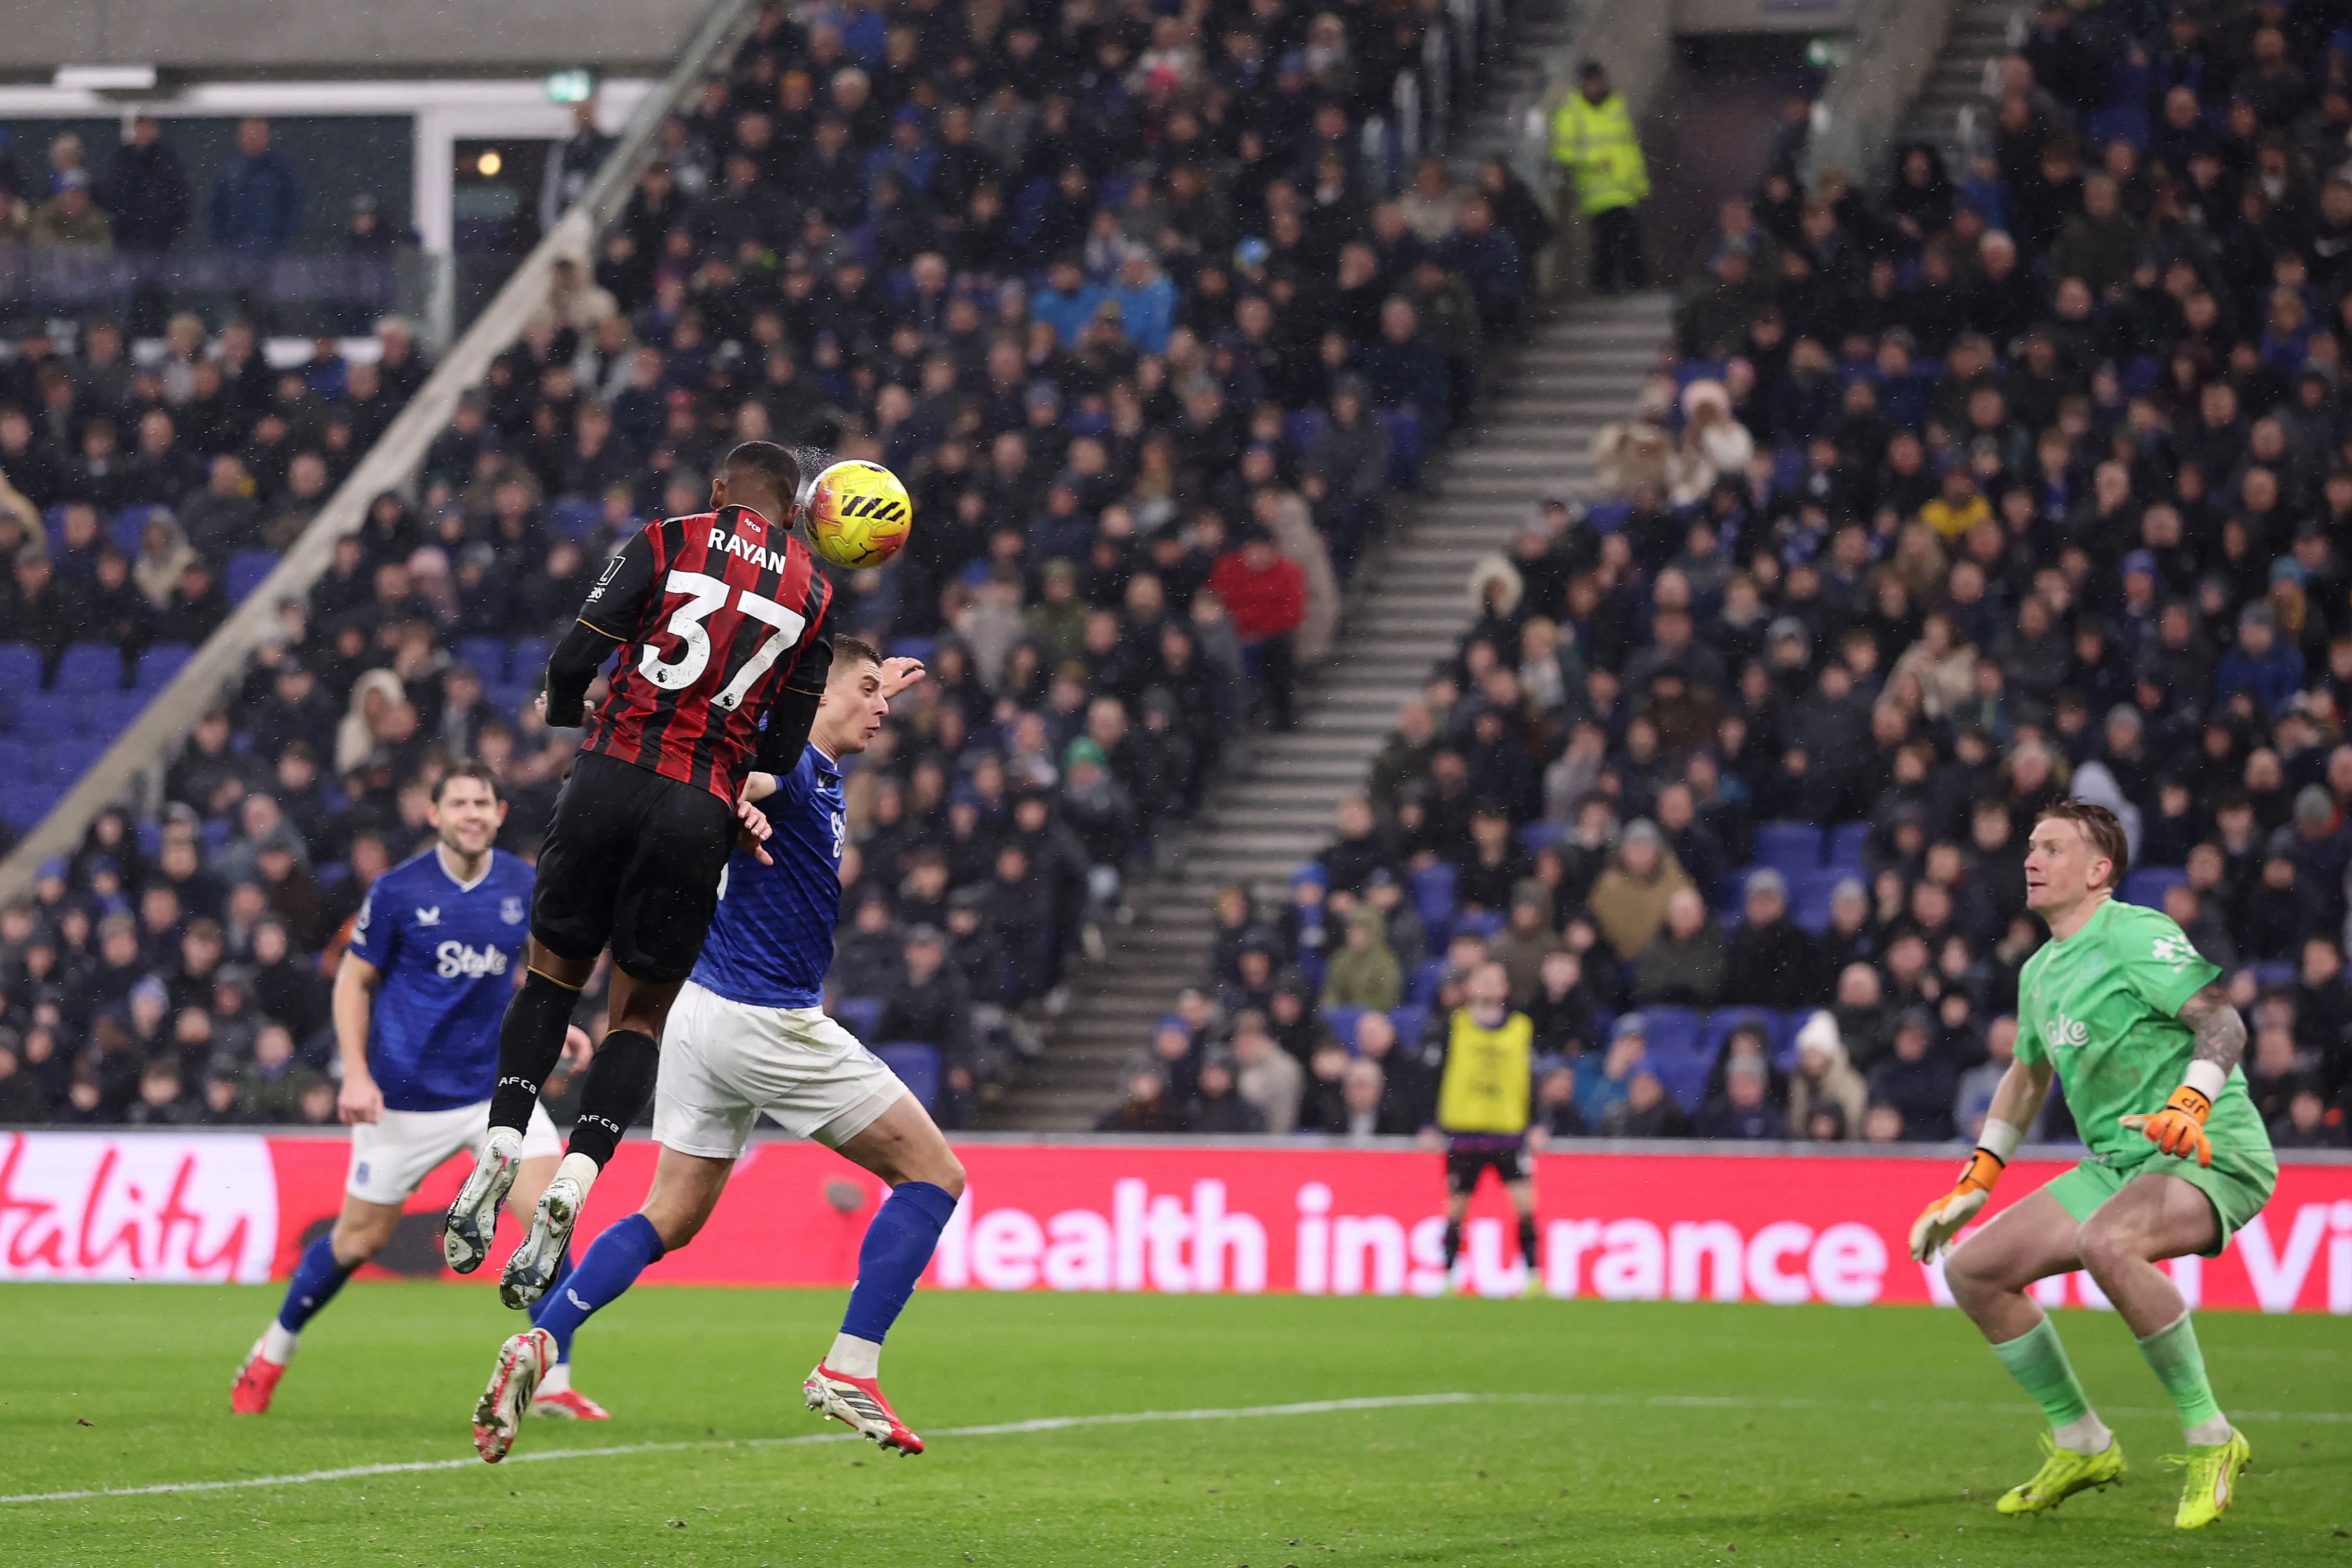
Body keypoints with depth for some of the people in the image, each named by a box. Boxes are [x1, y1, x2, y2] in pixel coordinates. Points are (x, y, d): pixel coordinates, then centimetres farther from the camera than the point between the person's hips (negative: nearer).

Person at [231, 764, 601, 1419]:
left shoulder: (524, 887, 1)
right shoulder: (398, 891, -10)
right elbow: (353, 980, -2)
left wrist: (551, 1023, 1)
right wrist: (356, 1073, -11)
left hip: (493, 1087, 3)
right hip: (405, 1097, -3)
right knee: (358, 1240, 6)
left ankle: (553, 1384, -9)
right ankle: (272, 1353, 32)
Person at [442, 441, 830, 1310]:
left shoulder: (666, 543, 4)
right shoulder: (813, 593, 10)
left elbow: (574, 660, -2)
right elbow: (786, 749, 10)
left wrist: (560, 706, 20)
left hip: (610, 779, -1)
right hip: (702, 809, 1)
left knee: (555, 970, 17)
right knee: (641, 1011, 9)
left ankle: (501, 1142, -1)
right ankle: (572, 1182, -11)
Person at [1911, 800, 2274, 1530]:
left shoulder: (2136, 936, -11)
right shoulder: (2040, 971, 16)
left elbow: (2221, 1020, -21)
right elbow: (2026, 1076, 32)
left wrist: (2189, 1108, -38)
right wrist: (1973, 1186, 28)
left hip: (2214, 1157, -9)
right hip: (2116, 1166, 9)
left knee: (2106, 1242, -40)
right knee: (1972, 1270, 3)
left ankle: (2210, 1441, -27)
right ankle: (2082, 1447, 16)